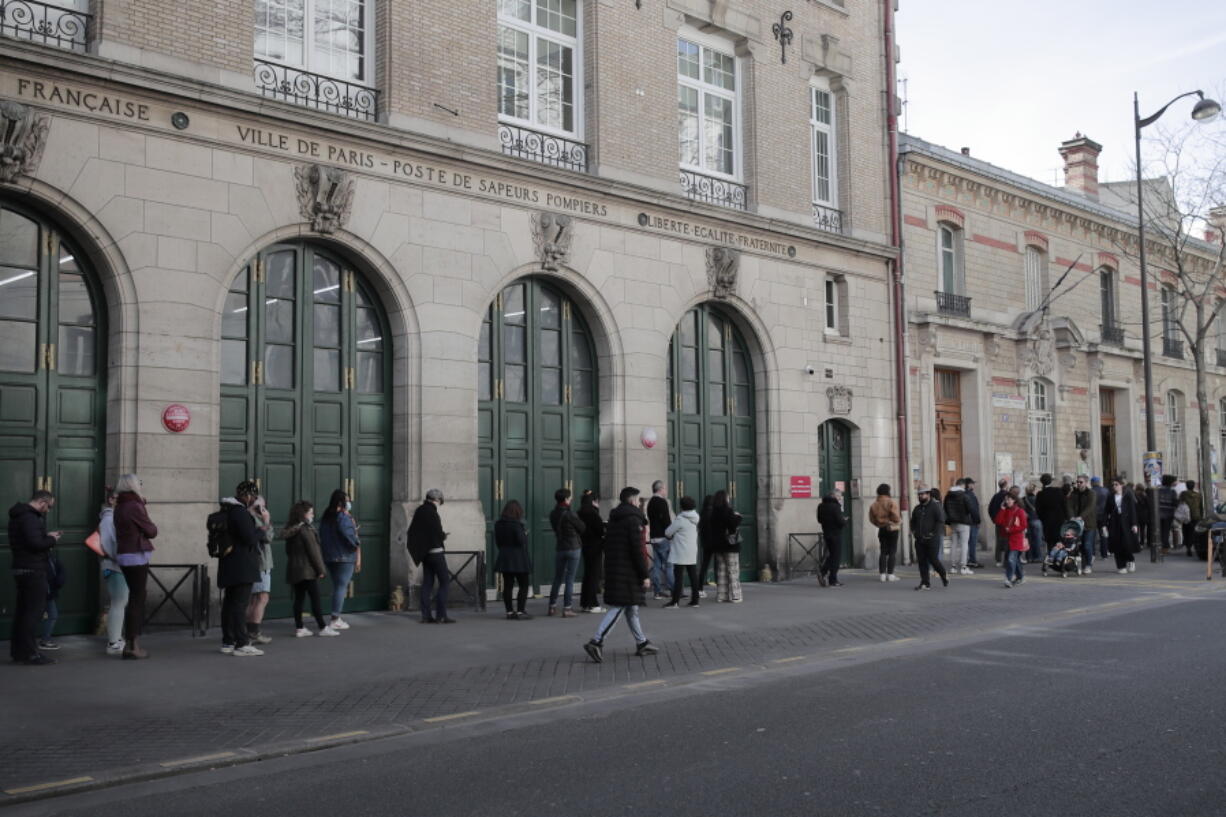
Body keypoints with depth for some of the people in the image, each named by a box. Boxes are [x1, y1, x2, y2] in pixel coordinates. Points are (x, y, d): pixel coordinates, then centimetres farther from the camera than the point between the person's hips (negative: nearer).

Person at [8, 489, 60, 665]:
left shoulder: (18, 516, 16)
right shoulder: (29, 518, -17)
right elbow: (36, 543, -25)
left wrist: (47, 536, 8)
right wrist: (52, 540, -7)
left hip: (20, 569, 10)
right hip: (33, 571, -10)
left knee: (21, 611, 15)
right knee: (33, 611, -7)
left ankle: (17, 651, 21)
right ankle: (30, 654, -6)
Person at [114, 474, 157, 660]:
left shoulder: (119, 507, 12)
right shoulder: (135, 506, -15)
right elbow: (152, 531, -11)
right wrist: (151, 526, 11)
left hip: (124, 555, 9)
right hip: (137, 556, -9)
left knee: (135, 598, 15)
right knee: (137, 599, -5)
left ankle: (131, 643, 18)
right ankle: (132, 646, -5)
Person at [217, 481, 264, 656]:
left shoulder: (227, 511, 15)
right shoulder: (241, 513, -17)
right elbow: (250, 538, -20)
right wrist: (259, 532, -1)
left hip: (229, 567, 10)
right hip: (242, 567, -10)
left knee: (229, 603, 12)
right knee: (240, 604, -9)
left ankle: (227, 642, 18)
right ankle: (242, 644, -10)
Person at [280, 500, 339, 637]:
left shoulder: (290, 529, 10)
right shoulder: (306, 529, -14)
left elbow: (288, 550, 14)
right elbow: (313, 551, -14)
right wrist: (320, 569, -10)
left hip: (293, 569, 8)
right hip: (307, 570, -8)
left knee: (299, 599, 9)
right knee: (315, 599, -2)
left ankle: (299, 628, 10)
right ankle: (322, 628, 1)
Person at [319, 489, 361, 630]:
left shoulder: (326, 517, 12)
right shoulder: (343, 517, -15)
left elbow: (322, 537, 16)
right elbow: (348, 534, -24)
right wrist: (357, 543, -8)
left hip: (329, 557, 9)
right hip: (344, 557, -8)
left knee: (337, 586, 17)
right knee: (341, 587, -4)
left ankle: (336, 618, 20)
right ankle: (335, 619, -6)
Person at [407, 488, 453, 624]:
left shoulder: (419, 510, 10)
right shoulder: (431, 512, -16)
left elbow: (412, 531, 16)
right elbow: (438, 534, -20)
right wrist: (444, 536, 3)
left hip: (425, 553, 8)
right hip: (435, 551, -8)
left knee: (427, 582, 10)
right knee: (444, 582, -2)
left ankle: (426, 615, 10)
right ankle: (441, 615, -5)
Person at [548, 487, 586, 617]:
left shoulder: (553, 514, 3)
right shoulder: (569, 514, -15)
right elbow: (582, 528, -4)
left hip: (560, 548, 6)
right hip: (573, 547, -6)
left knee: (557, 578, 13)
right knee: (570, 579, -3)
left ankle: (552, 606, 17)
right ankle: (567, 608, -3)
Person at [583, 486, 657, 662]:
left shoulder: (613, 519, 15)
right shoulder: (633, 519, -12)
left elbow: (607, 546, 18)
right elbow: (637, 550, -17)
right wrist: (645, 575, -14)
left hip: (613, 569, 9)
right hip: (628, 572, -9)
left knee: (631, 608, 15)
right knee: (618, 608, -8)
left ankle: (641, 643, 22)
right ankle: (596, 642, -14)